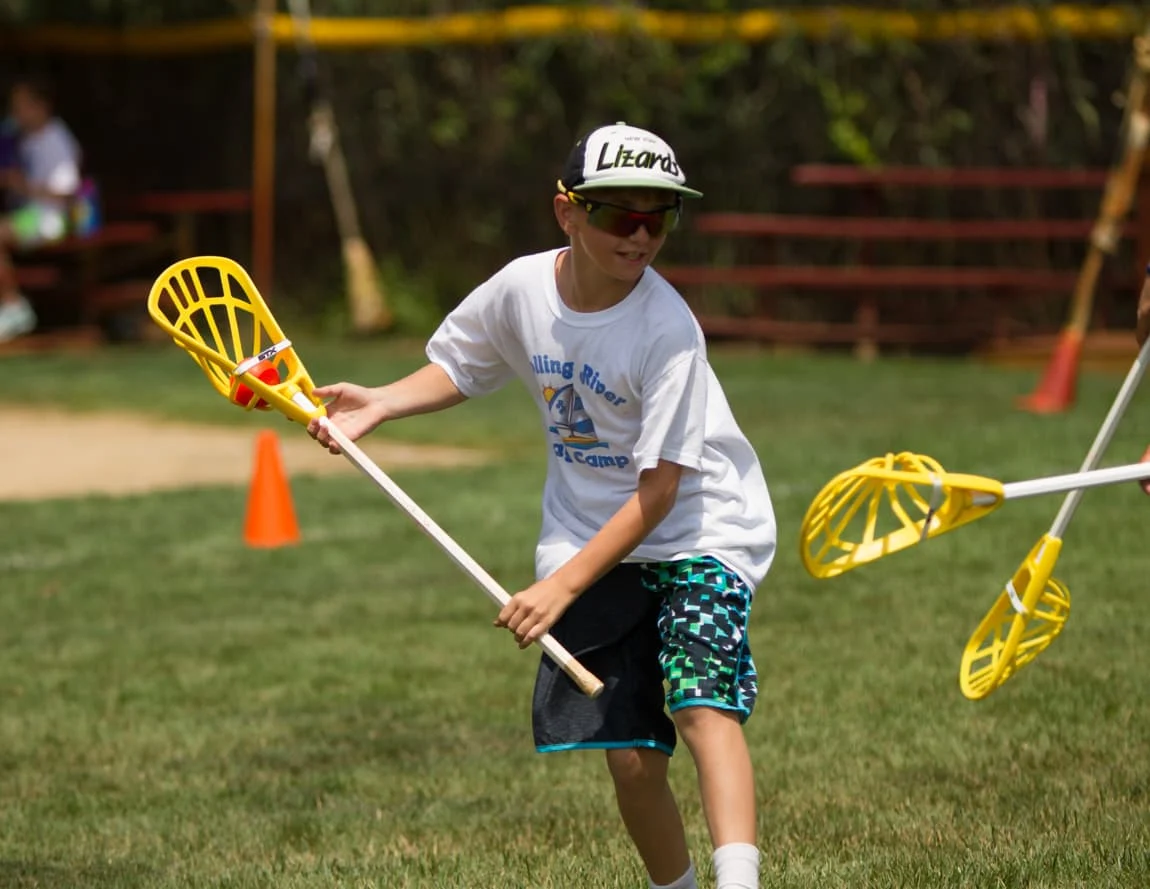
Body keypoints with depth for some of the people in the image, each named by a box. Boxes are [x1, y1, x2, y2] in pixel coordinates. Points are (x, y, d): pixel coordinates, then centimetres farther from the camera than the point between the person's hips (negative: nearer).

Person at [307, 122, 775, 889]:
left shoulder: (667, 330, -23)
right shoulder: (522, 289, -7)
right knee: (632, 760, 0)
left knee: (702, 704, -27)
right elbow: (460, 369, 15)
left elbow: (658, 492, -22)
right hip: (593, 538, 5)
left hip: (700, 531, -5)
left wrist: (563, 584, -27)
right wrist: (381, 405, -2)